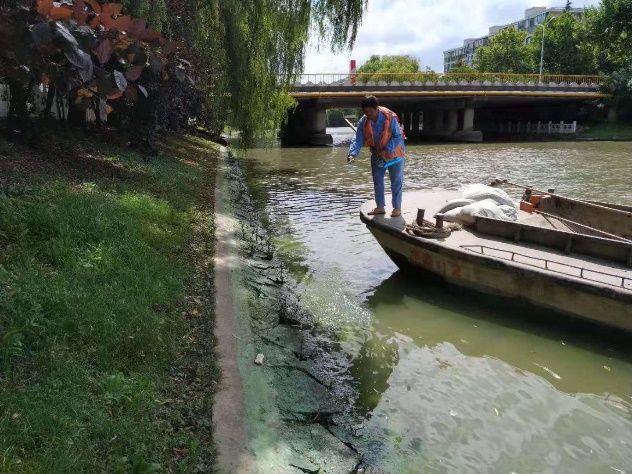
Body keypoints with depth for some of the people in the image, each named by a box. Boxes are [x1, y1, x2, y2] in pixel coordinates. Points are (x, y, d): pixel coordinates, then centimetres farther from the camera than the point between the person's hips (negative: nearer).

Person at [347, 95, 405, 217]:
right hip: (377, 154, 5)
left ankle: (397, 207, 13)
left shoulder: (390, 118, -27)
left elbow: (398, 136, -21)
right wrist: (353, 154, -31)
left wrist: (387, 150, -28)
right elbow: (358, 139, -15)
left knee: (396, 181, 3)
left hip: (394, 153, -5)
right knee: (377, 180, 10)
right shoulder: (363, 122, -13)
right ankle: (380, 207, 22)